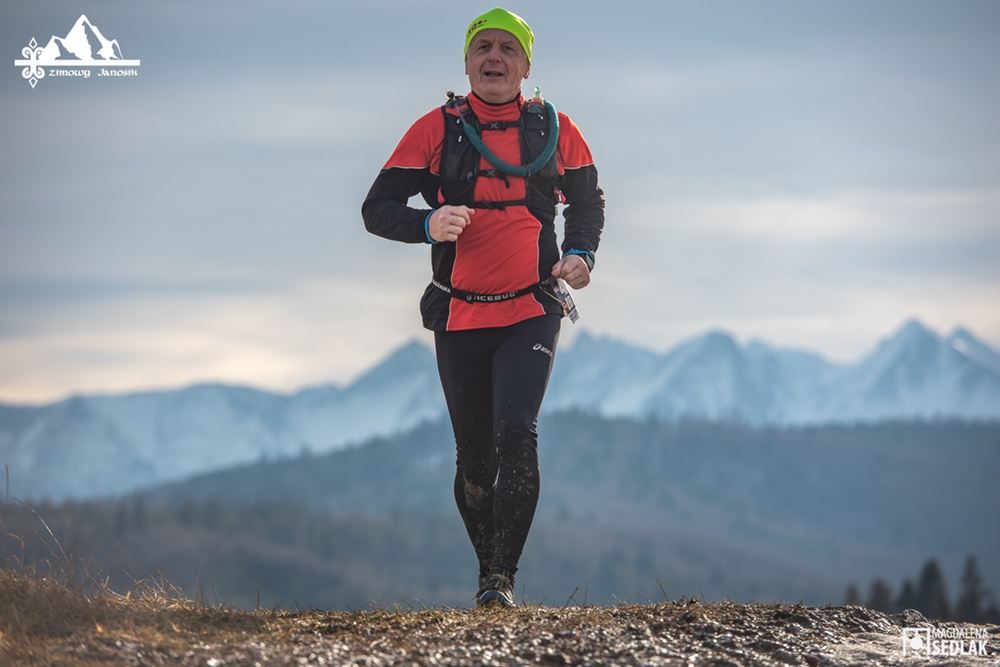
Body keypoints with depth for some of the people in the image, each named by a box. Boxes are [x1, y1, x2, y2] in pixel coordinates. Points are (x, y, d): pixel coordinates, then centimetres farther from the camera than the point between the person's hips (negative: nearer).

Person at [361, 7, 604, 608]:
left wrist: (580, 254, -2)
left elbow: (587, 201, 18)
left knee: (516, 433, -20)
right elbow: (378, 209, -1)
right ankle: (488, 569, 27)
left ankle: (504, 578, -16)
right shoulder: (436, 130, 0)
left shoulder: (555, 130, 3)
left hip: (532, 314, -1)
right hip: (460, 316, 1)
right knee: (474, 456, 7)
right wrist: (428, 224, -21)